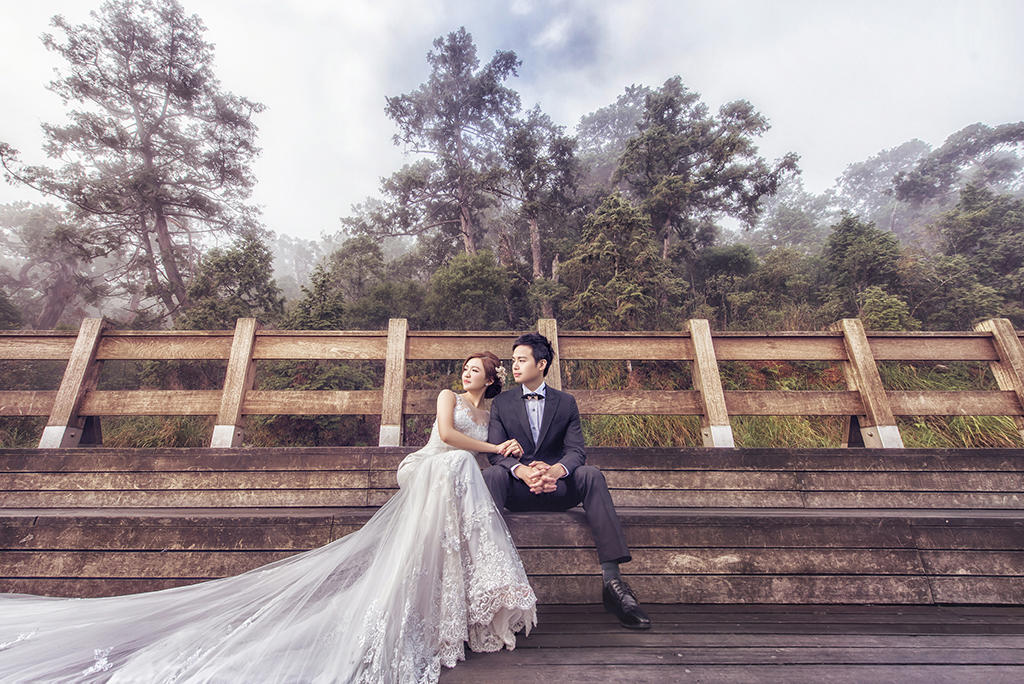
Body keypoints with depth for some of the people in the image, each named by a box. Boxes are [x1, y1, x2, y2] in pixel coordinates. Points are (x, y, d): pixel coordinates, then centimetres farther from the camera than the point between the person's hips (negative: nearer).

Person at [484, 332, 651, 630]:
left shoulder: (566, 402, 11)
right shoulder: (501, 403, 10)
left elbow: (576, 450, 0)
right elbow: (494, 451, -2)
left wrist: (555, 470, -25)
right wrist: (521, 470, -25)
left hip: (558, 486, 1)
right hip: (517, 488, 0)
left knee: (591, 474, -29)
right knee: (492, 474, -32)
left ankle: (611, 577, -34)